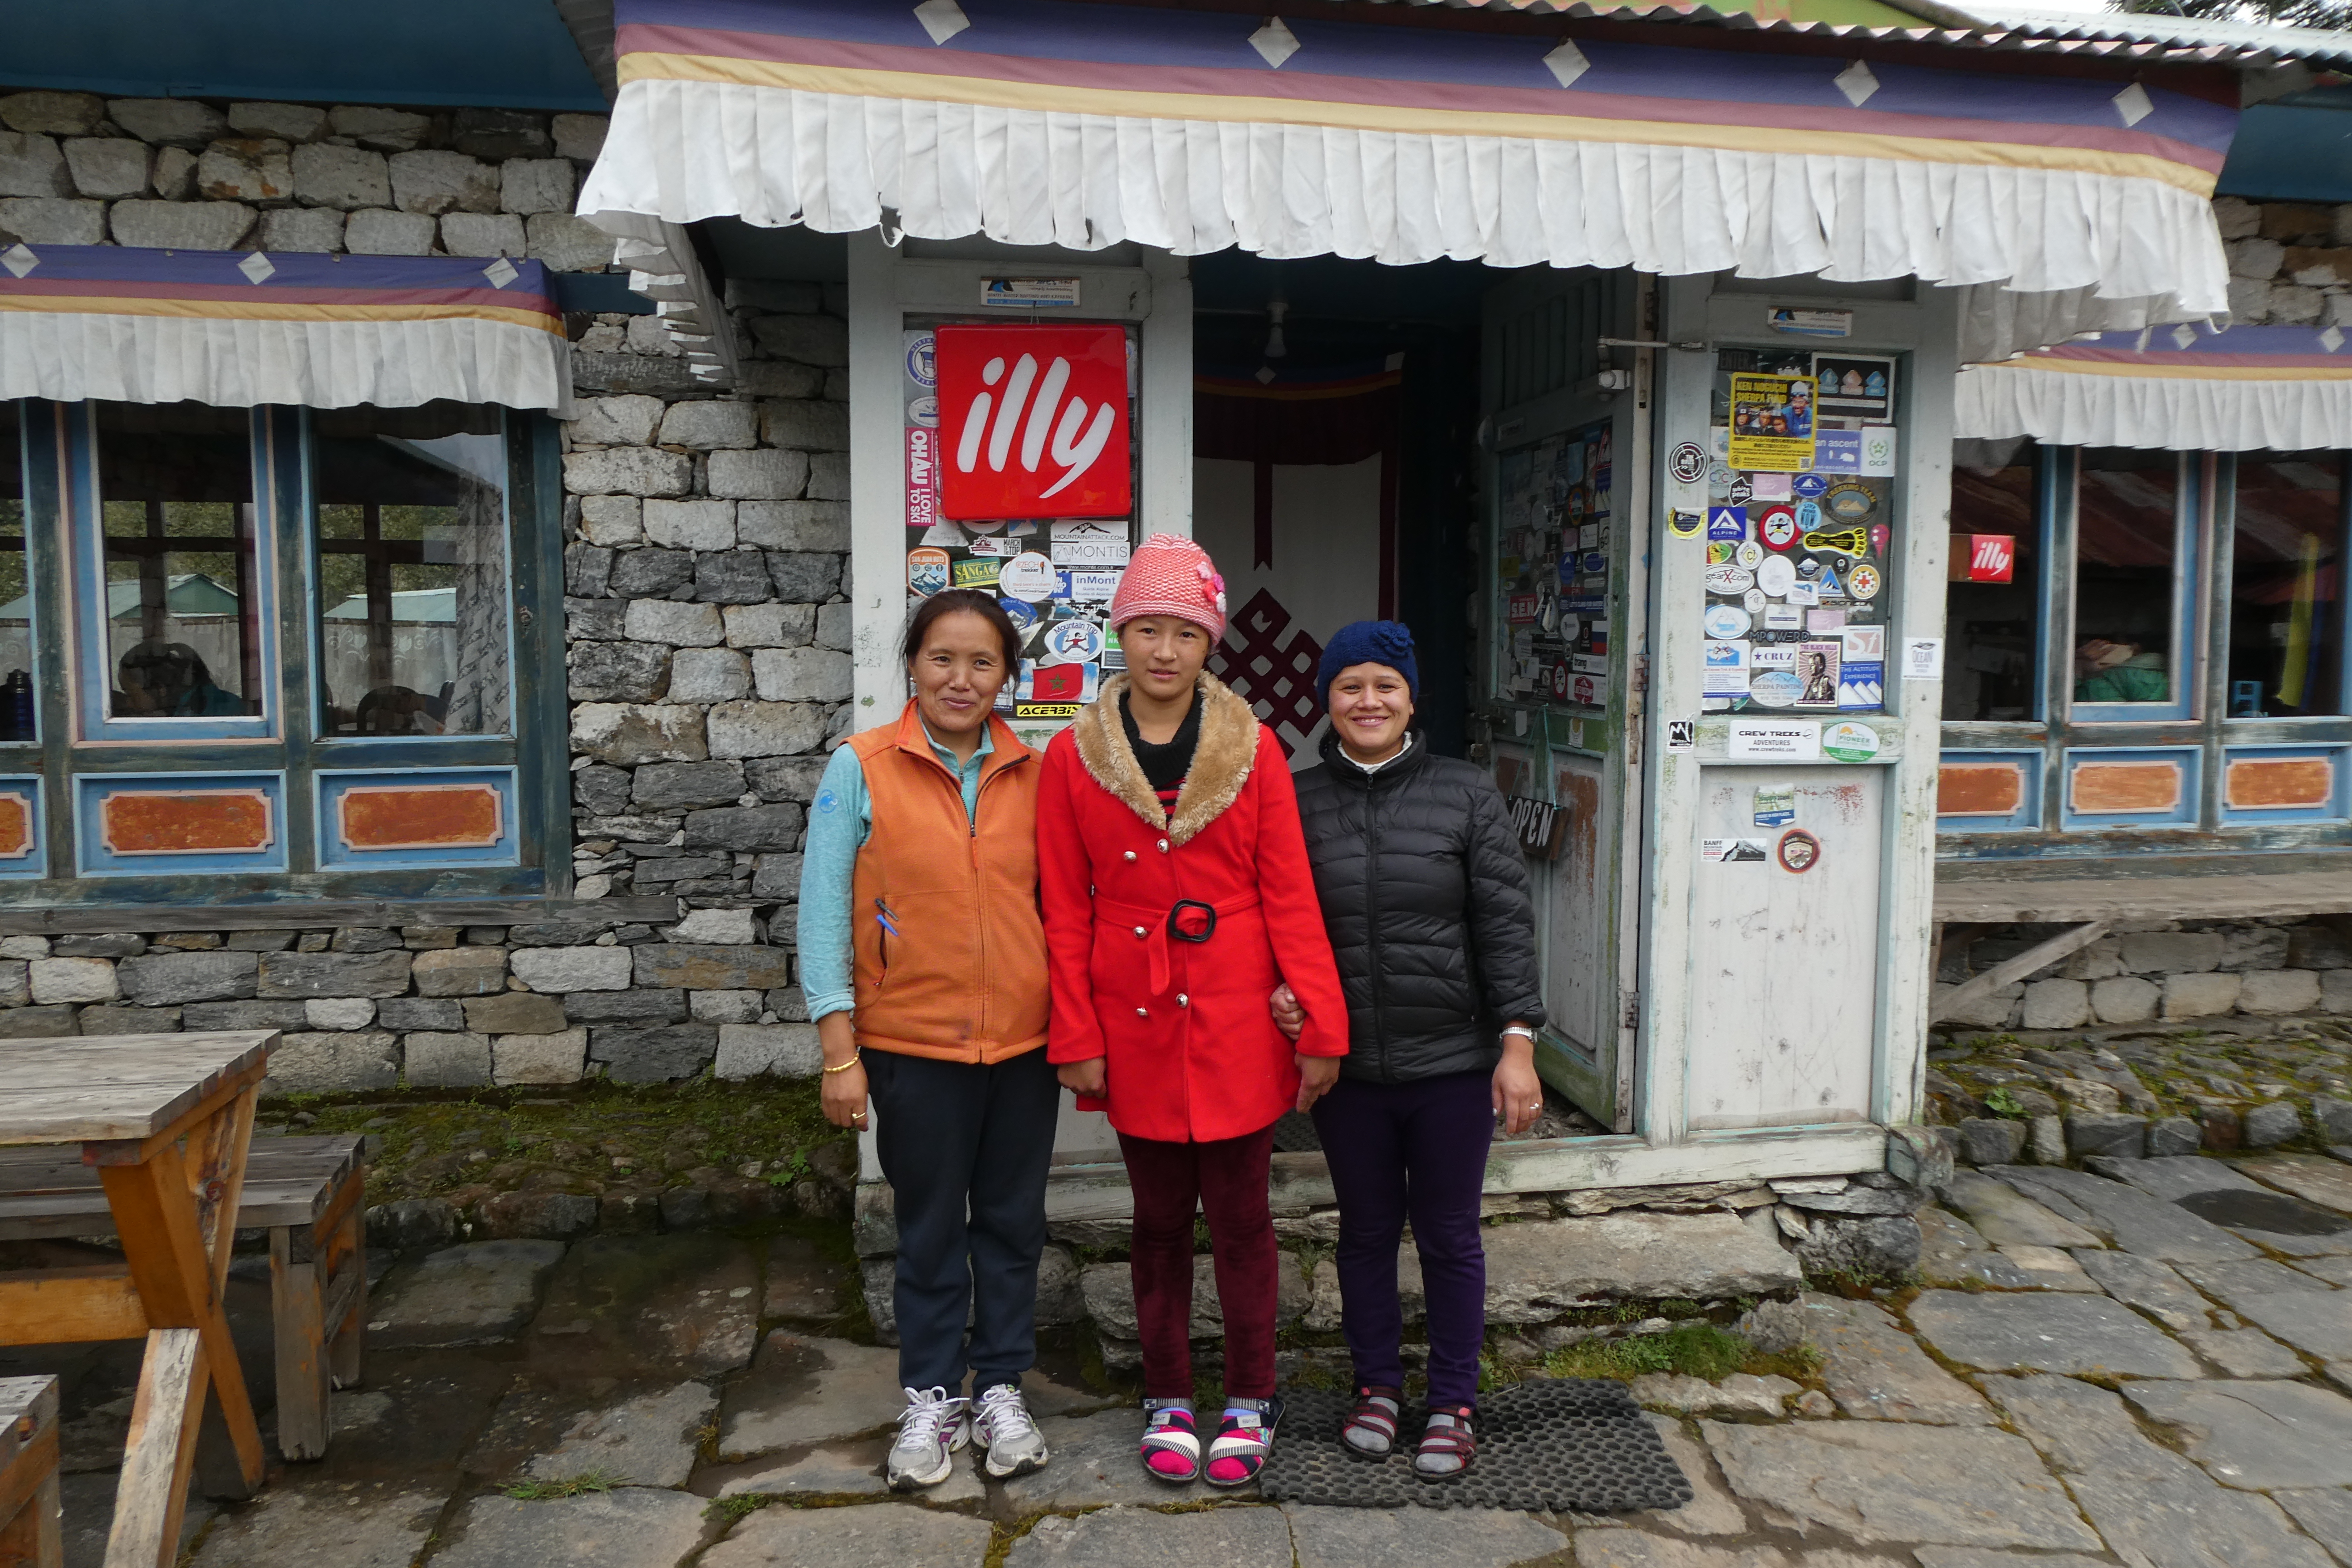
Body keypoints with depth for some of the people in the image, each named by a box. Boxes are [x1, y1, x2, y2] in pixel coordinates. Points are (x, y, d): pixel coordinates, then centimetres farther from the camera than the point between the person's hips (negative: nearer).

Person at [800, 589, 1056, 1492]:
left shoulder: (1033, 773, 2)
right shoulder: (861, 769, -6)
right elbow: (824, 913, -6)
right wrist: (840, 1055, -8)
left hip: (1023, 1043, 3)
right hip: (913, 1044, -2)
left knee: (1012, 1223, 13)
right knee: (931, 1230, 11)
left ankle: (1001, 1390, 31)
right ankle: (931, 1399, 29)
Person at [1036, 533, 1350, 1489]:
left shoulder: (1253, 750, -1)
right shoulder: (1073, 758, 0)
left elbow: (1289, 895, -2)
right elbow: (1066, 911, 1)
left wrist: (1321, 1026, -5)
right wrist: (1077, 1039, -2)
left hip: (1238, 1022, -1)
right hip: (1136, 1025, 1)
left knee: (1240, 1213, 9)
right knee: (1160, 1217, 13)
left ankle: (1250, 1402, 26)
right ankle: (1166, 1401, 29)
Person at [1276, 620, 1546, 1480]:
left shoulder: (1467, 795, -3)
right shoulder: (1296, 803, 1)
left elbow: (1506, 925, -4)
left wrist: (1518, 1041, -10)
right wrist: (1279, 990, -11)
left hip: (1453, 1063, -1)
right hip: (1346, 1064, 2)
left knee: (1449, 1233, 11)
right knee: (1367, 1228, 16)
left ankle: (1454, 1402, 28)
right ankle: (1377, 1384, 35)